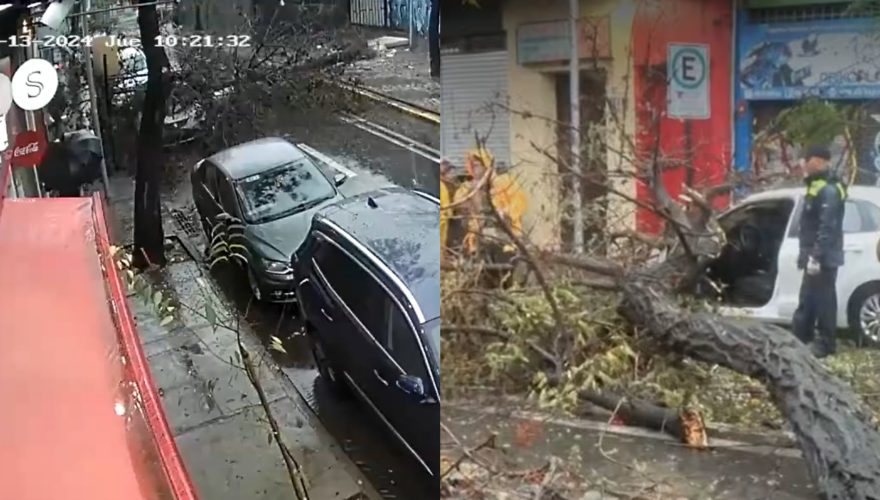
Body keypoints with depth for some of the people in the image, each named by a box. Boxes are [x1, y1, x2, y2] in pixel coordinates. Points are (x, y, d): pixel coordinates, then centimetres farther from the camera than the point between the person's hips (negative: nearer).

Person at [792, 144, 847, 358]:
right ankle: (800, 339, 24)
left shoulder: (829, 190, -17)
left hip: (824, 258, -11)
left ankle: (826, 343, 3)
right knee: (807, 300, 15)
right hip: (814, 256, 11)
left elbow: (827, 228, -23)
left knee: (823, 299, -4)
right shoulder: (817, 187, 16)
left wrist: (816, 256, -24)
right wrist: (807, 253, 20)